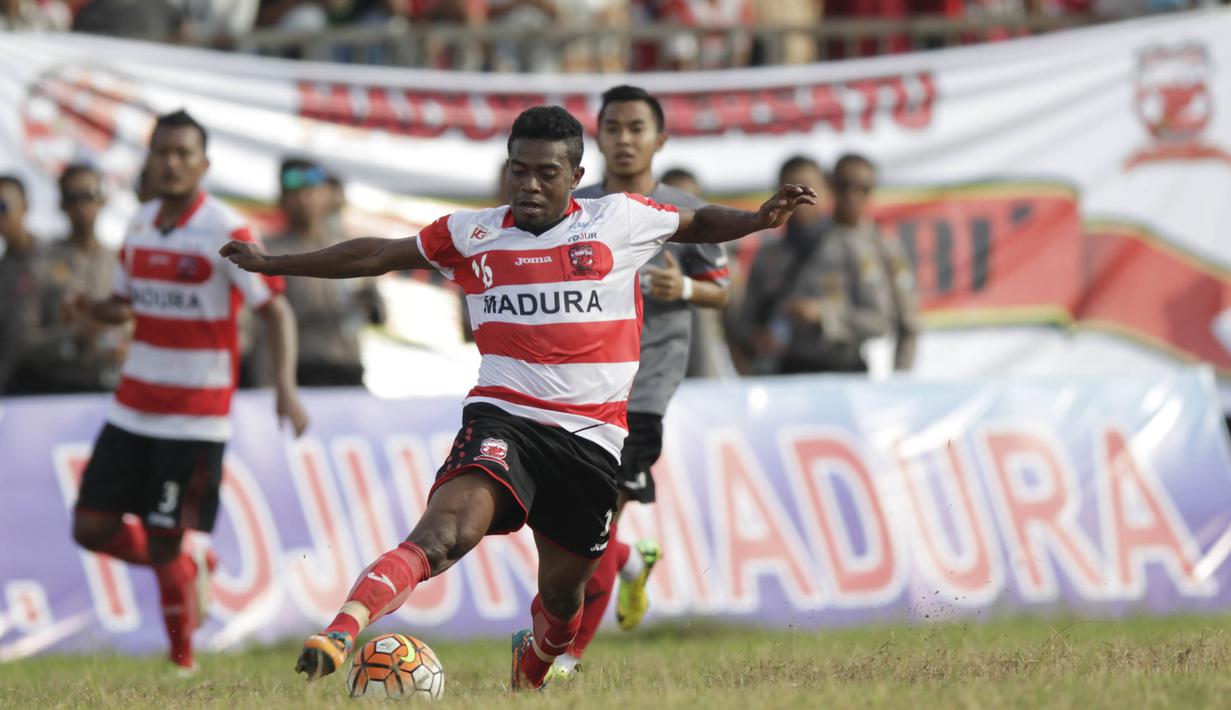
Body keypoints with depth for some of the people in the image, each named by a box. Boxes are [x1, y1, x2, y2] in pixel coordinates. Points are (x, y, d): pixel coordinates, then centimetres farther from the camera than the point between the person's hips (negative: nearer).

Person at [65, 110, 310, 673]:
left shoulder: (226, 233, -12)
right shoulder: (142, 224, 8)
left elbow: (275, 310, -14)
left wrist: (285, 388, -28)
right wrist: (92, 309, -5)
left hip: (195, 419, -6)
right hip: (133, 409, 6)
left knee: (166, 546, -8)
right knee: (93, 528, 2)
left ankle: (183, 660, 12)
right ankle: (192, 565, 28)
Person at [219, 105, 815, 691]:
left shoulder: (620, 220, 7)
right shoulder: (473, 234, 8)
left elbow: (697, 224, 22)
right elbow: (375, 256, 18)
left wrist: (760, 219, 2)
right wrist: (271, 264, 20)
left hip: (592, 438, 2)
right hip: (503, 418, -2)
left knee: (563, 591, 11)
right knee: (448, 531, -30)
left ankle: (530, 673, 44)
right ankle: (340, 635, -44)